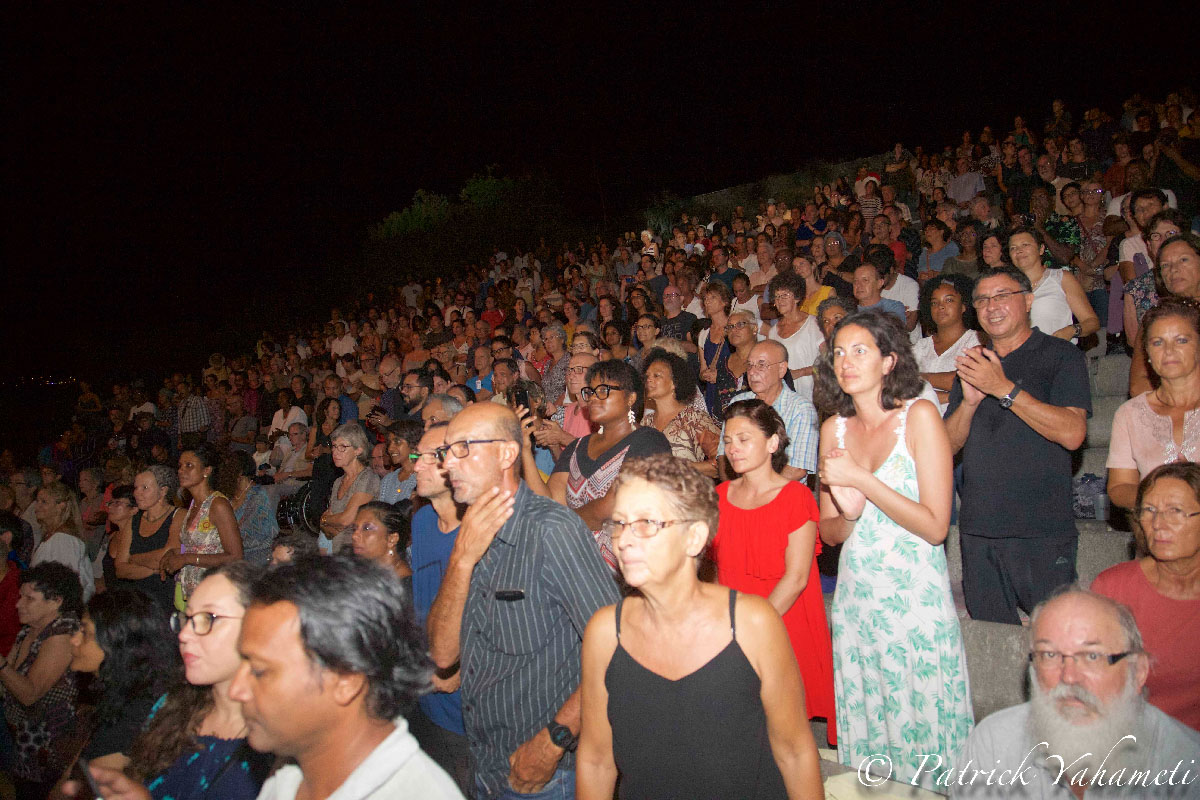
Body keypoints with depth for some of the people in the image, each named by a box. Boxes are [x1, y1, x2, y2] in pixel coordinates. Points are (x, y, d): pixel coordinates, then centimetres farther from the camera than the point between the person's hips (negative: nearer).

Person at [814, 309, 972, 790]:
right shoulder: (835, 428, 5)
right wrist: (849, 514, -13)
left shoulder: (919, 416, -9)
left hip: (915, 596, -4)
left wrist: (860, 479, -18)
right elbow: (828, 532, 9)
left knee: (922, 721, 6)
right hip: (855, 596, 4)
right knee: (864, 725, 14)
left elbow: (935, 526, -14)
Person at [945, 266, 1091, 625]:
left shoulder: (1060, 355, -1)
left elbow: (1072, 433, -16)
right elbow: (948, 444, 8)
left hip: (1042, 531, -5)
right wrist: (969, 401, -10)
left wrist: (1003, 388, -19)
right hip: (978, 530, 5)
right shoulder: (972, 364, 13)